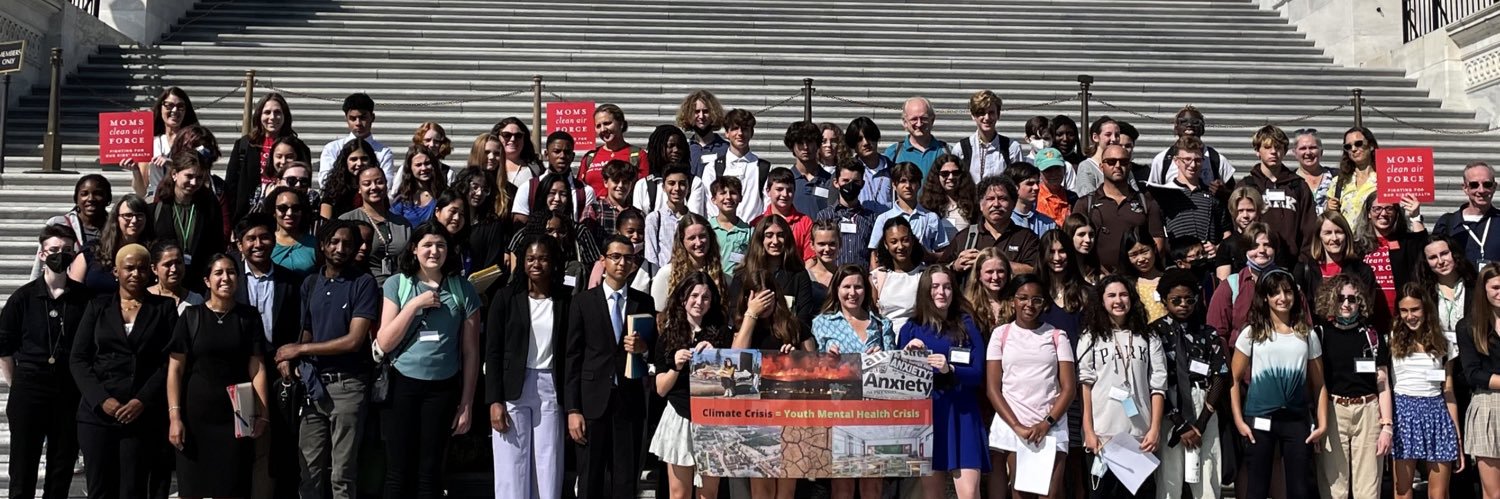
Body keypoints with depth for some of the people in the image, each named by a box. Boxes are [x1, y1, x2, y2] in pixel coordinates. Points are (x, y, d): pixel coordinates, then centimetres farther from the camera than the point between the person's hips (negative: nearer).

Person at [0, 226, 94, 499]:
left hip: (70, 394, 1)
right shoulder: (23, 297, 0)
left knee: (63, 469, 9)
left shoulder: (85, 298, -1)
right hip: (28, 394, 0)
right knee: (22, 470, 4)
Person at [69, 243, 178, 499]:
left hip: (143, 416, -1)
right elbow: (78, 359, 6)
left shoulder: (164, 308, 7)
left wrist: (142, 401, -10)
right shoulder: (98, 306, 11)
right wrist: (102, 399, -7)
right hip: (98, 413, 1)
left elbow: (170, 361, 0)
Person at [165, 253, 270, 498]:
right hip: (195, 415, 0)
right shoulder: (192, 316, 2)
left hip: (236, 415, 0)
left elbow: (257, 368, 0)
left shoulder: (249, 317, 4)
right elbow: (175, 369, -1)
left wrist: (263, 413, -10)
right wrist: (174, 416, -9)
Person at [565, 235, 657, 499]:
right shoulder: (583, 302, 3)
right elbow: (572, 358, 0)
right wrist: (572, 410, -7)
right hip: (593, 401, -1)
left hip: (630, 401, 1)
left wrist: (644, 347, -12)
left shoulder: (644, 302, 8)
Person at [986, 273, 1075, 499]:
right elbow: (992, 388, 3)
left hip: (1051, 427, 1)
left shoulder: (1057, 336, 10)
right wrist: (1017, 426, -8)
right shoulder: (1001, 334, 8)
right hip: (1012, 427, 0)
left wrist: (1046, 423, -9)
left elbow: (1068, 387, 5)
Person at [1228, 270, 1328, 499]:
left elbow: (1318, 384, 9)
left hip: (1297, 420, 2)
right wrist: (1238, 420, -6)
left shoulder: (1308, 335, 9)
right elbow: (1234, 379, 2)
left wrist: (1322, 423, 0)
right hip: (1259, 420, -1)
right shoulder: (1251, 334, 3)